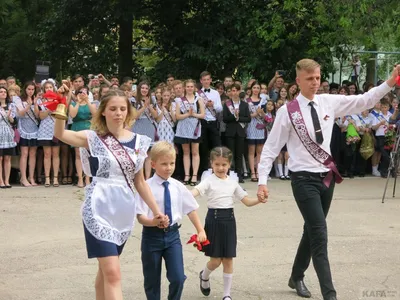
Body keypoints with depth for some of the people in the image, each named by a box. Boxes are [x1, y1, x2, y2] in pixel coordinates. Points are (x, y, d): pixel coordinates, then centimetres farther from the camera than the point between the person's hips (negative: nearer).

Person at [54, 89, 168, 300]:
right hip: (99, 211, -5)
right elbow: (60, 134, -23)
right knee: (113, 273, -12)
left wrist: (156, 210, 12)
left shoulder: (138, 141, 6)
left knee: (106, 269, 18)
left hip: (124, 212, 5)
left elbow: (139, 181, 13)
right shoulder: (93, 138, -6)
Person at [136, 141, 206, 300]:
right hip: (152, 235, -2)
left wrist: (200, 230, 6)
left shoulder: (178, 187, -1)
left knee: (178, 278, -6)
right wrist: (155, 221, -35)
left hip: (172, 234, 3)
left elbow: (191, 209, 9)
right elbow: (140, 216, -17)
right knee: (152, 280, 11)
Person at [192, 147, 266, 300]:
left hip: (229, 220, 4)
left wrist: (259, 200, -11)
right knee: (216, 260, 0)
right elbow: (195, 191, -25)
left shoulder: (233, 183, 8)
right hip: (214, 219, -3)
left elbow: (247, 201, 9)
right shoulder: (209, 181, -6)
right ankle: (204, 276, 34)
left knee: (228, 259, 4)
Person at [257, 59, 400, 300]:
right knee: (320, 234, -12)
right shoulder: (288, 111, -10)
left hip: (326, 176, 5)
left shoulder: (329, 102, 2)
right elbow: (271, 147, -8)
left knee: (312, 230, 19)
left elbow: (364, 101, 1)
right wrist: (263, 181, -13)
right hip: (304, 179, -5)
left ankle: (297, 277, 39)